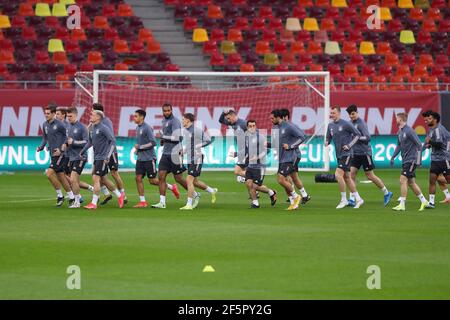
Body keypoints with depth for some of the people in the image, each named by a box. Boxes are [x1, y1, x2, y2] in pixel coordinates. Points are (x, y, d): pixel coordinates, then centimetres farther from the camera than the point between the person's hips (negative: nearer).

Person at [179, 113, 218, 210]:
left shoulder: (197, 130, -15)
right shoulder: (185, 131, 12)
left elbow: (208, 140, -13)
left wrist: (197, 146, -15)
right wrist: (184, 150, 11)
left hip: (196, 159, -9)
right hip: (189, 159, 9)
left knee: (189, 180, -13)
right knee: (195, 182, 16)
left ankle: (189, 204, -9)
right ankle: (212, 191, 36)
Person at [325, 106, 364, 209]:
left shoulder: (345, 124, -12)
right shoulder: (330, 125, 8)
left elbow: (358, 134, -7)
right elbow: (328, 138, 18)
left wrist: (349, 145, -13)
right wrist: (326, 142, -6)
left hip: (346, 154, -8)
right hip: (338, 154, 8)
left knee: (338, 174, -17)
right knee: (346, 177, 11)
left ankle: (344, 200, -7)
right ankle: (358, 199, 22)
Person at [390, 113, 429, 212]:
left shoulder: (409, 131, -15)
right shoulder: (400, 131, 12)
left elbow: (419, 145, -15)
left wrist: (418, 160, -18)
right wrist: (393, 157, 17)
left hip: (411, 160, -9)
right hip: (405, 161, 9)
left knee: (403, 180, -13)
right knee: (411, 182, 12)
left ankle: (402, 205, -13)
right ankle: (423, 201, 22)